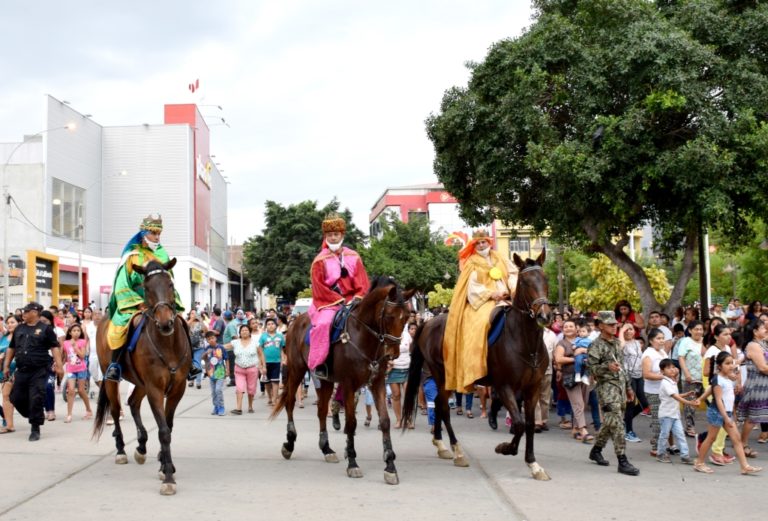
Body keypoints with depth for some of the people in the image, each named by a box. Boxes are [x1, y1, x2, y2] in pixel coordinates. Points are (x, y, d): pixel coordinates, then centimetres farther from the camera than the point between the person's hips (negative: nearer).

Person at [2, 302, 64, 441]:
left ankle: (35, 429, 4)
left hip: (39, 371, -6)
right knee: (16, 398, 6)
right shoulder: (19, 329, 13)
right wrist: (6, 366, 14)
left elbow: (54, 347, -6)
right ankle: (34, 417, 28)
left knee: (36, 400, -7)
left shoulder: (45, 328, -2)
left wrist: (59, 365, -15)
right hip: (22, 371, 6)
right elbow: (11, 348, 19)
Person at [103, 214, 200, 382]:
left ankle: (189, 362, 1)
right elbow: (122, 287, -7)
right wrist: (138, 303, -16)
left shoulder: (162, 254, 9)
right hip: (134, 303, -4)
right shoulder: (132, 256, -4)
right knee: (121, 324, -28)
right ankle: (115, 364, -18)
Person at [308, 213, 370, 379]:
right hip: (328, 303, -4)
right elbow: (320, 288, -7)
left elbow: (363, 282, 6)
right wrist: (340, 300, -16)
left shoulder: (354, 257, 8)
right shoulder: (320, 261, -2)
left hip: (352, 301, 4)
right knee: (323, 324, -33)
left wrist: (357, 298, -13)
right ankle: (318, 364, -23)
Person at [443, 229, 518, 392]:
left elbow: (512, 274, 8)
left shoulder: (500, 259, 18)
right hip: (482, 301, -4)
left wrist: (514, 290, -12)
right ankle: (476, 371, -32)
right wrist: (491, 294, -16)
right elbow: (473, 287, -2)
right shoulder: (472, 264, 8)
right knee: (480, 324, -31)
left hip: (505, 300, 4)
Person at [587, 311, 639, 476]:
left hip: (620, 386, 8)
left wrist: (628, 387, 22)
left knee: (610, 423, 14)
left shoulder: (616, 343, 16)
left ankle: (596, 450, 31)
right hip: (607, 387, -8)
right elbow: (591, 368, -13)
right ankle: (622, 461, -13)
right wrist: (607, 367, -29)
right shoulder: (597, 346, -8)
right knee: (616, 423, -13)